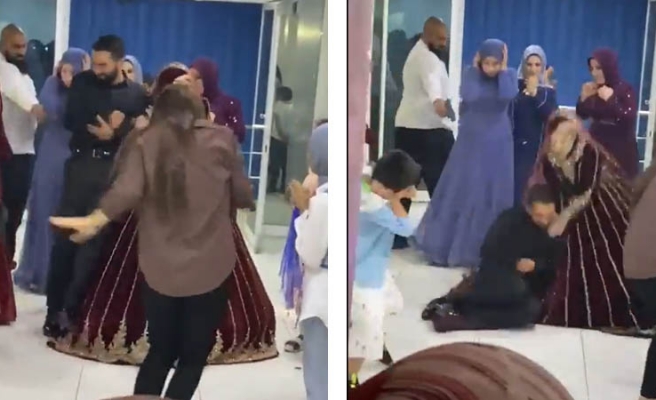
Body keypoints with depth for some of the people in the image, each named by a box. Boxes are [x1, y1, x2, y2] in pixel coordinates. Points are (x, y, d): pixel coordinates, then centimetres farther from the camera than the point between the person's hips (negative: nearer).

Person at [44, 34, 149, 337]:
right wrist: (104, 126, -10)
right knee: (65, 237, -1)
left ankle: (73, 309, 11)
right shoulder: (83, 82, 6)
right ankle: (55, 308, 6)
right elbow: (69, 120, -4)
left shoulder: (137, 95, 4)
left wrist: (115, 135, -15)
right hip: (80, 166, 1)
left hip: (113, 172, -1)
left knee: (95, 241, 2)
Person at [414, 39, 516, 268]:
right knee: (459, 193, 4)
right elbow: (468, 96, -23)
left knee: (492, 196, 4)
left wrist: (503, 70, -16)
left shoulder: (510, 75, -4)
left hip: (497, 144, 0)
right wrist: (476, 69, -14)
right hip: (470, 141, 0)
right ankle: (444, 248, 13)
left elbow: (507, 96, -24)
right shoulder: (470, 73, -4)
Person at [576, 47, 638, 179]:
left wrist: (610, 99, -21)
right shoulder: (593, 89, 4)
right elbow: (582, 115, 10)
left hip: (620, 150, -4)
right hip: (597, 146, 5)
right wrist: (583, 98, -6)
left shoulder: (625, 89, -9)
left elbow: (630, 119, -20)